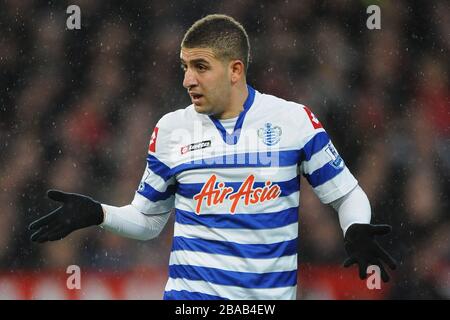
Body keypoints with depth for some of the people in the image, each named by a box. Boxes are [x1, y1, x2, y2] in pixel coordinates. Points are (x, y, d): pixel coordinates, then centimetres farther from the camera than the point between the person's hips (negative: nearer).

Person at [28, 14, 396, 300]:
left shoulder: (294, 120, -2)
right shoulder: (171, 130, 4)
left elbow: (348, 193, 4)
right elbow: (147, 220, 13)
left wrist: (357, 232, -16)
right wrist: (96, 214, -4)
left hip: (273, 292, -1)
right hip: (193, 292, 1)